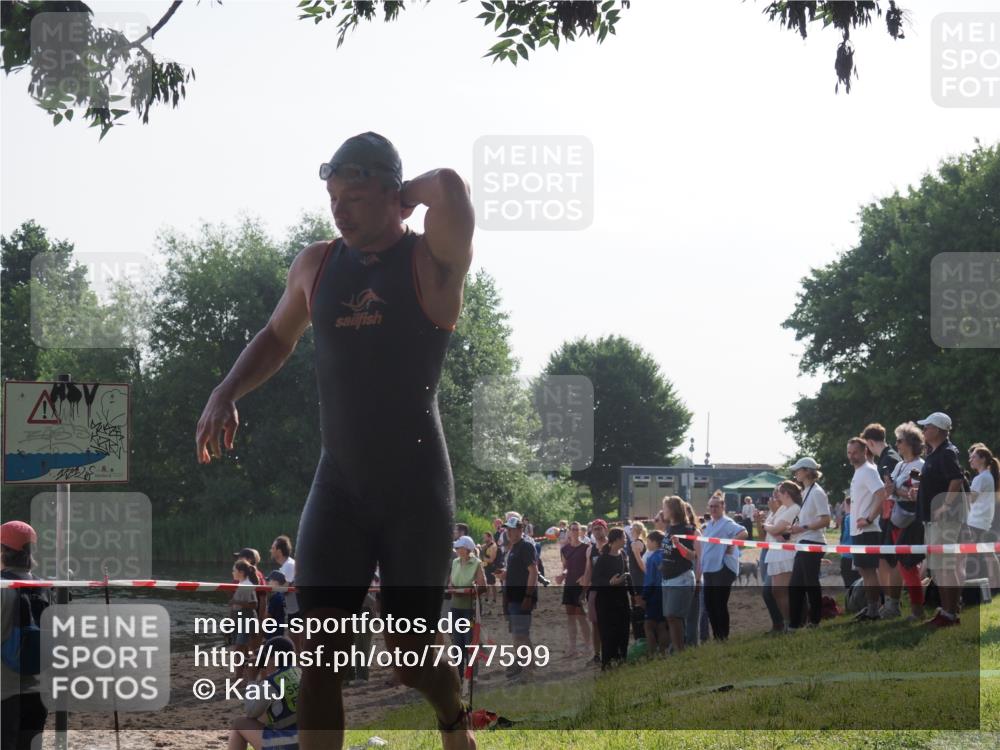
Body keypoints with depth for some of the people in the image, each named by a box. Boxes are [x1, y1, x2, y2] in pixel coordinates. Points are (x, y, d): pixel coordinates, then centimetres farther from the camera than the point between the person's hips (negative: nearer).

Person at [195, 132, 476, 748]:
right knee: (320, 652, -7)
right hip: (338, 485, 4)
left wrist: (404, 199, -9)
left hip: (417, 489, -4)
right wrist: (227, 393, 8)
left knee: (408, 656, 5)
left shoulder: (432, 262, -9)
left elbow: (450, 188, -30)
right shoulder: (316, 265, 6)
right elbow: (279, 337, 24)